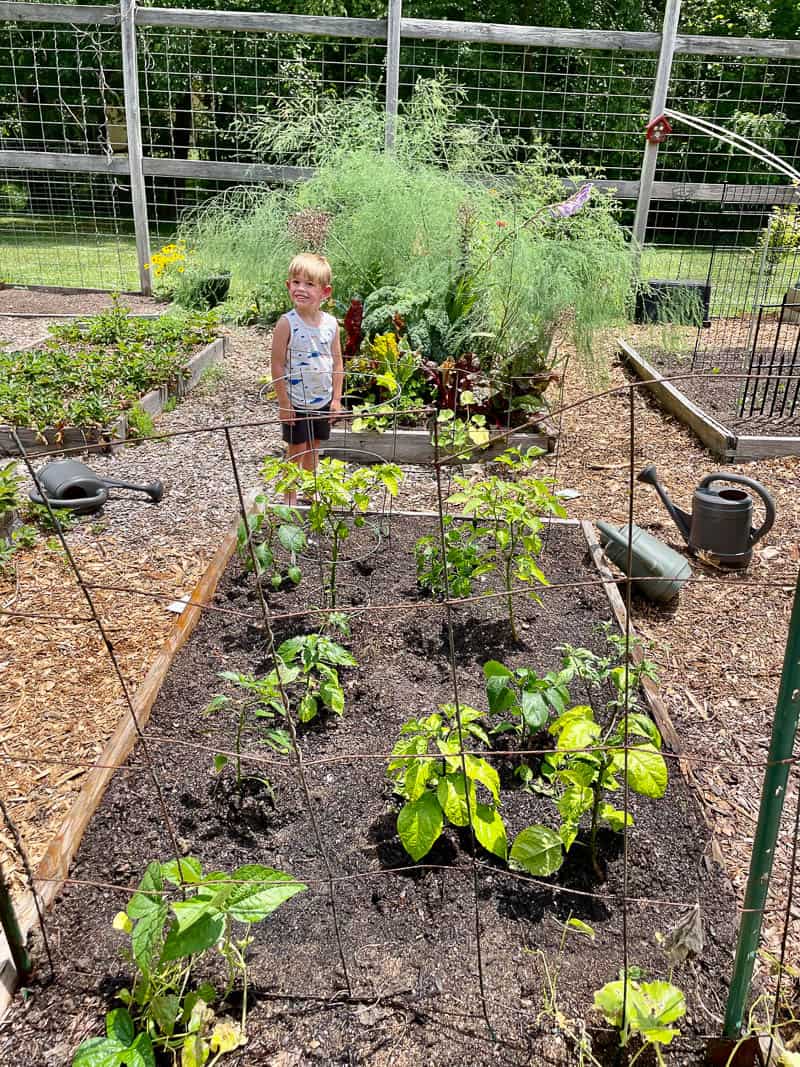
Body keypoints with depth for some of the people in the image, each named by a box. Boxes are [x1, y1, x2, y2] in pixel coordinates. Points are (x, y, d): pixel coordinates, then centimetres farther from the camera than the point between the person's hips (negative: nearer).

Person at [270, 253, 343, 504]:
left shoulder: (331, 323, -4)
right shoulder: (287, 323, -16)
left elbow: (337, 362, 5)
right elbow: (277, 365, -14)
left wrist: (336, 398, 3)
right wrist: (283, 404, -14)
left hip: (323, 400, 4)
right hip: (296, 402, -4)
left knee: (314, 448, 18)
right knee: (296, 451, 8)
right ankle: (290, 499, 23)